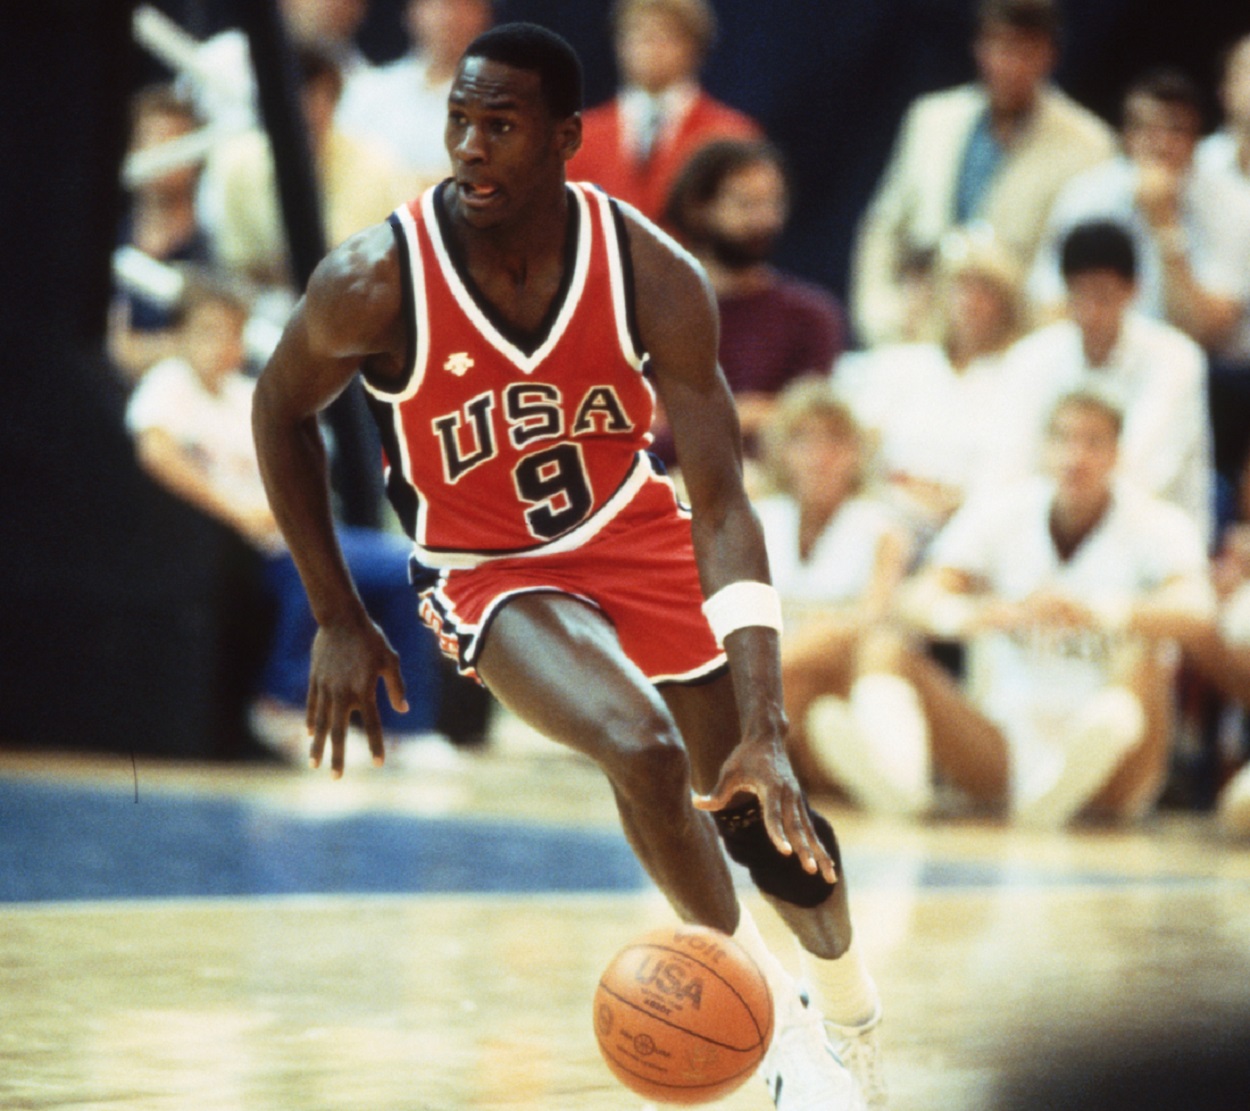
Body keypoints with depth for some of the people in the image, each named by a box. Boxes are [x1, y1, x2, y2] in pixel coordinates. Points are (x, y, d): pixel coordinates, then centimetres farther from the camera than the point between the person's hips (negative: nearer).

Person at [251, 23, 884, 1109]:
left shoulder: (653, 276, -24)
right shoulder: (376, 283, -27)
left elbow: (721, 507, -24)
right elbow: (282, 408, -5)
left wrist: (765, 730, -33)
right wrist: (339, 621, -5)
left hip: (633, 532, 3)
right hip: (491, 570, -2)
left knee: (766, 815, 9)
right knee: (646, 751, -30)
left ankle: (852, 1009, 43)